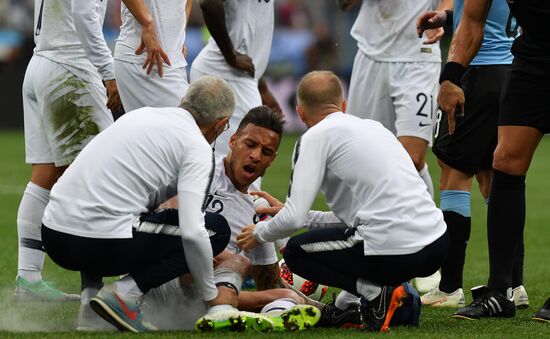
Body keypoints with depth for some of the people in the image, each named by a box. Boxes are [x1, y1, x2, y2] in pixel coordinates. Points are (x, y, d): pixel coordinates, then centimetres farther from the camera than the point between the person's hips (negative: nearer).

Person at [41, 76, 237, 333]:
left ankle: (90, 295, 18)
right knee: (217, 227, 8)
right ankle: (125, 293, -6)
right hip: (105, 245, -7)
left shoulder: (140, 114, 21)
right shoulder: (198, 146, -1)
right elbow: (192, 232, -12)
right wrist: (211, 294, 5)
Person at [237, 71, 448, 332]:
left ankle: (376, 293, -4)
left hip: (393, 251, -7)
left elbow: (294, 218, -5)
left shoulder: (316, 136, 1)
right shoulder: (374, 126, 24)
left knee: (295, 252, 16)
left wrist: (258, 234, 17)